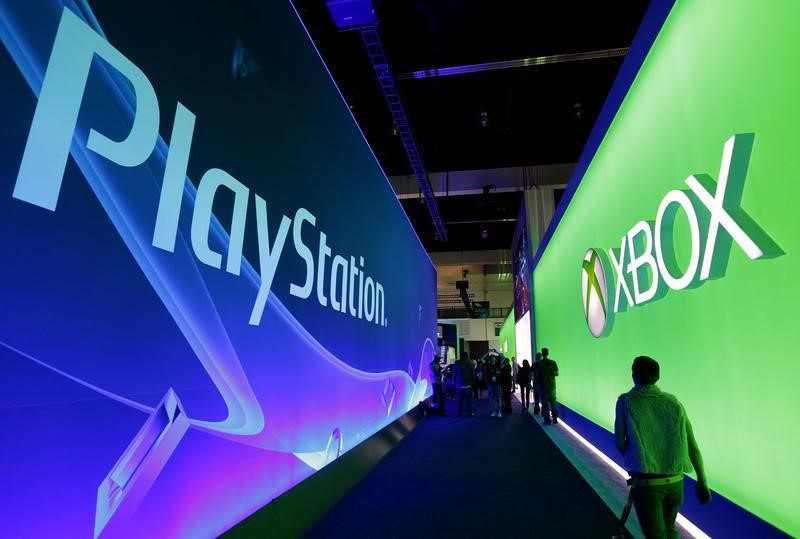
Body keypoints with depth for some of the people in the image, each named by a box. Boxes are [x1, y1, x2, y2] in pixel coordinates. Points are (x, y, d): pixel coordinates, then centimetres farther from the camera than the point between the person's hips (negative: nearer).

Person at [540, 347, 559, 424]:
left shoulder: (539, 363, -7)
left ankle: (547, 419, 5)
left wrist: (537, 385, 3)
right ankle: (555, 418, 16)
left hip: (543, 385, -1)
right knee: (553, 401, 13)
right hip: (552, 385, 1)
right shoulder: (553, 362, -6)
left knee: (545, 402, 5)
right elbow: (557, 373, -3)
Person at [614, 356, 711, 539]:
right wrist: (702, 482, 9)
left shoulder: (626, 401, -10)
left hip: (646, 483, -4)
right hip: (675, 482, 5)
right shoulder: (674, 402, 0)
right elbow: (693, 447, 1)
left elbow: (620, 443, -7)